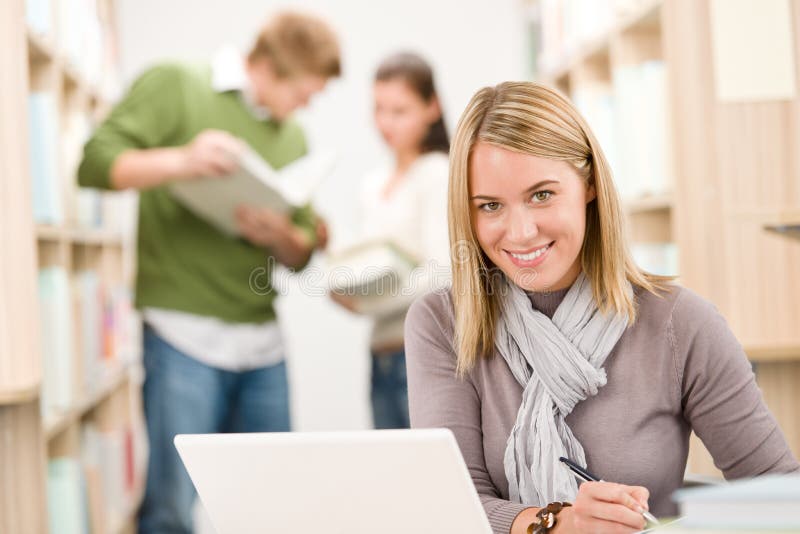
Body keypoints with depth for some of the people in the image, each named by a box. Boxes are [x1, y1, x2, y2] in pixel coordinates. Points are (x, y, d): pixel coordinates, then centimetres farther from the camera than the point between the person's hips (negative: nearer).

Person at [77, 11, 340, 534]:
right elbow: (96, 163, -10)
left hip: (263, 337, 6)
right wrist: (181, 161, -26)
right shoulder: (175, 84, 0)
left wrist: (281, 236, -7)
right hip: (185, 330, -6)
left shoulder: (293, 137, 17)